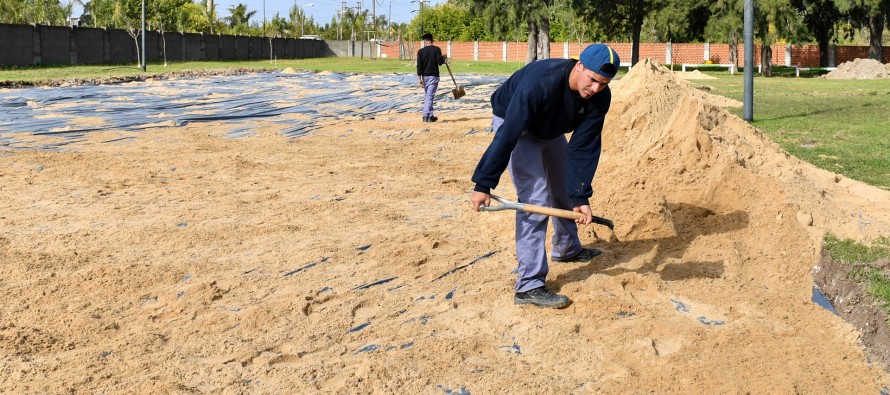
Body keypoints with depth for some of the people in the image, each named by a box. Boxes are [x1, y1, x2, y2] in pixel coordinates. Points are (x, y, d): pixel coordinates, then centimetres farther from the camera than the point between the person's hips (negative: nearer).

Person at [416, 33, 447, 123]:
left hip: (424, 76, 3)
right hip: (433, 76, -3)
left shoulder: (421, 51, 0)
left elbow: (419, 66, -4)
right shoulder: (437, 50, -6)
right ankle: (427, 115, -11)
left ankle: (429, 115, 17)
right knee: (430, 96, -5)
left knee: (427, 96, 15)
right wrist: (444, 58, 11)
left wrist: (419, 78, -4)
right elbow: (440, 62, -11)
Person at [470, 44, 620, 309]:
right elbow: (507, 136, -40)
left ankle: (568, 249, 48)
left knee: (566, 190, 20)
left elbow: (584, 147, -22)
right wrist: (483, 184, -39)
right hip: (512, 123, -7)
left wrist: (580, 197, -28)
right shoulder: (539, 82, -42)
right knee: (536, 199, -17)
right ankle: (529, 287, -15)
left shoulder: (600, 97, -24)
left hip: (551, 129, 7)